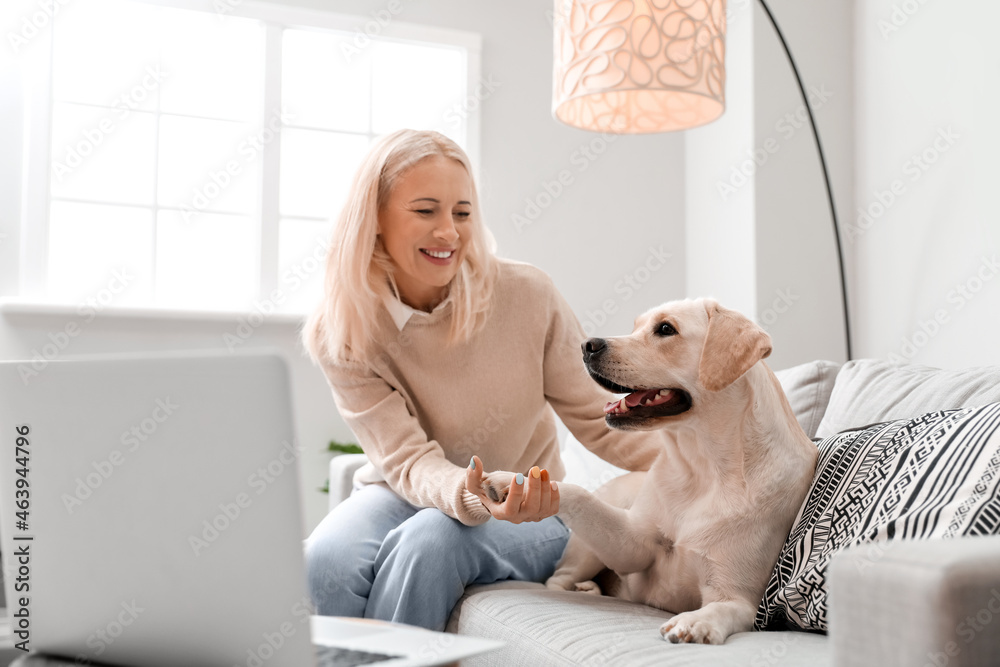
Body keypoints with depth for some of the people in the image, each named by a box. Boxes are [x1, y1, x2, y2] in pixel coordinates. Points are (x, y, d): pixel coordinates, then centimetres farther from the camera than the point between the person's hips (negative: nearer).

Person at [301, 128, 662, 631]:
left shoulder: (526, 296, -15)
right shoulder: (337, 336, -13)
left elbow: (597, 420, -7)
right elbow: (408, 461, -20)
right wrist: (478, 498, -43)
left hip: (528, 516, 0)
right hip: (405, 496, 1)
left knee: (431, 540, -33)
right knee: (327, 557, -31)